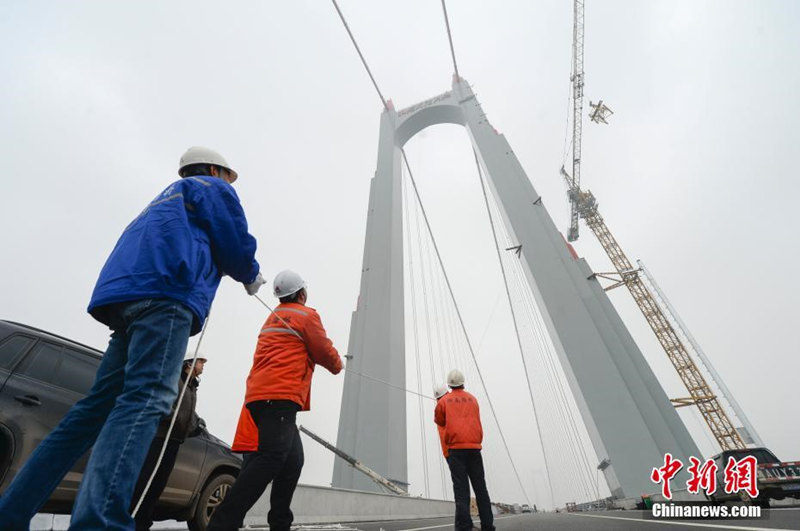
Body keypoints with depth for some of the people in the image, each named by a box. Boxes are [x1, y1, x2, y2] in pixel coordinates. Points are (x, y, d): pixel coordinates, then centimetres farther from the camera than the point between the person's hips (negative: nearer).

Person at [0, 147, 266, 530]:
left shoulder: (168, 197, 38)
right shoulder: (213, 188, 14)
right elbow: (236, 247, 1)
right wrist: (251, 277, 20)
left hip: (124, 293, 9)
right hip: (167, 295, -9)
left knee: (98, 405, 9)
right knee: (145, 398, -20)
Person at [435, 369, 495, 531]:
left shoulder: (444, 401, 4)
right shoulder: (472, 399, 11)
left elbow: (439, 421, 16)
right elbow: (475, 420, 16)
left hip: (455, 448, -2)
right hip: (474, 447, 2)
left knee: (461, 487, -2)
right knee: (480, 486, 11)